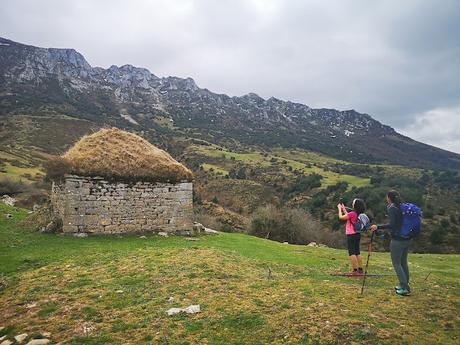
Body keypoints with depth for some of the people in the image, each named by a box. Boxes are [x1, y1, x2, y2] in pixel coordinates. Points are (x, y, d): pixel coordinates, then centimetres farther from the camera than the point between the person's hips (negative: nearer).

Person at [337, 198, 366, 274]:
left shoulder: (352, 213, -19)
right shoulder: (359, 214, 6)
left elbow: (341, 217, -10)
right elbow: (348, 216, 20)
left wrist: (339, 209, 4)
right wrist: (343, 209, 26)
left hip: (351, 235, -8)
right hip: (357, 234, 8)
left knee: (352, 253, -3)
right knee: (357, 252, 15)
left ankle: (355, 270, -5)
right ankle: (360, 269, 19)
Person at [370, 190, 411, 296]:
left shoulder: (392, 208, -12)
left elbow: (392, 224, -21)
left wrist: (378, 227, -16)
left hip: (397, 240, -8)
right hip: (407, 239, 8)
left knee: (396, 263, 2)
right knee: (403, 262, 18)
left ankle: (405, 288, 1)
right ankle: (405, 285, 27)